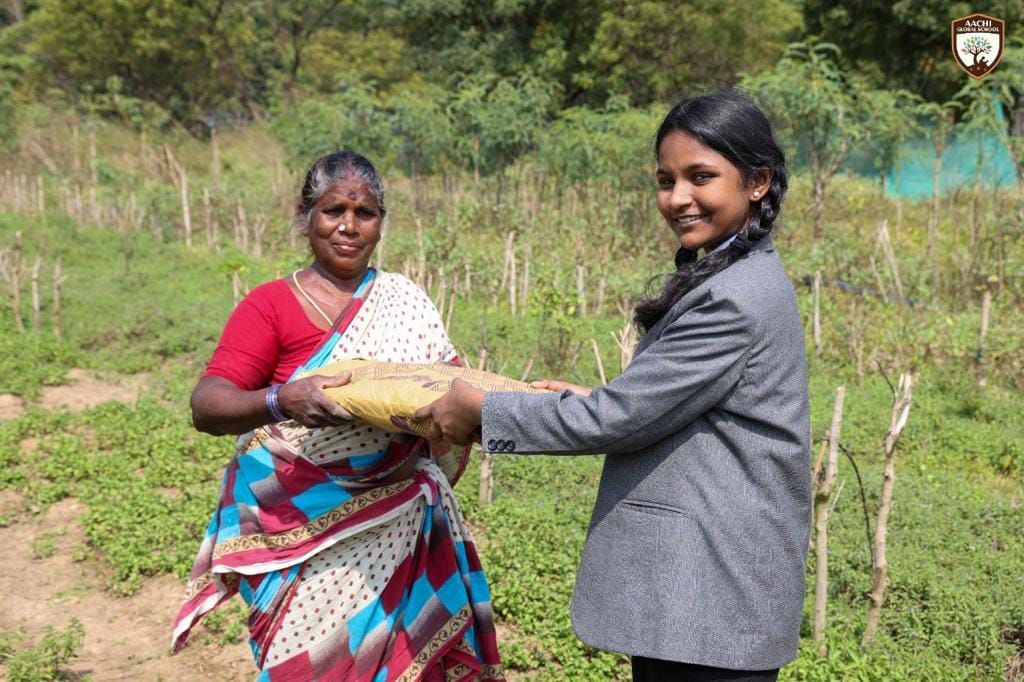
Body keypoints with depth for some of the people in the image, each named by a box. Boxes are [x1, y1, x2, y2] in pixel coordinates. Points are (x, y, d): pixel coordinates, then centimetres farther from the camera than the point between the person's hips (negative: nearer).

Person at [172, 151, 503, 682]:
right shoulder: (271, 304, -6)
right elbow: (206, 406, -15)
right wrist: (281, 401, -33)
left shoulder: (406, 302, 6)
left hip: (395, 525, 4)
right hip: (303, 527, -3)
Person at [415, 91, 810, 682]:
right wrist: (594, 402, 5)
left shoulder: (737, 299, -20)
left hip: (712, 595, -9)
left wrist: (483, 410, -9)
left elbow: (620, 417, -18)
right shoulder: (735, 279, 11)